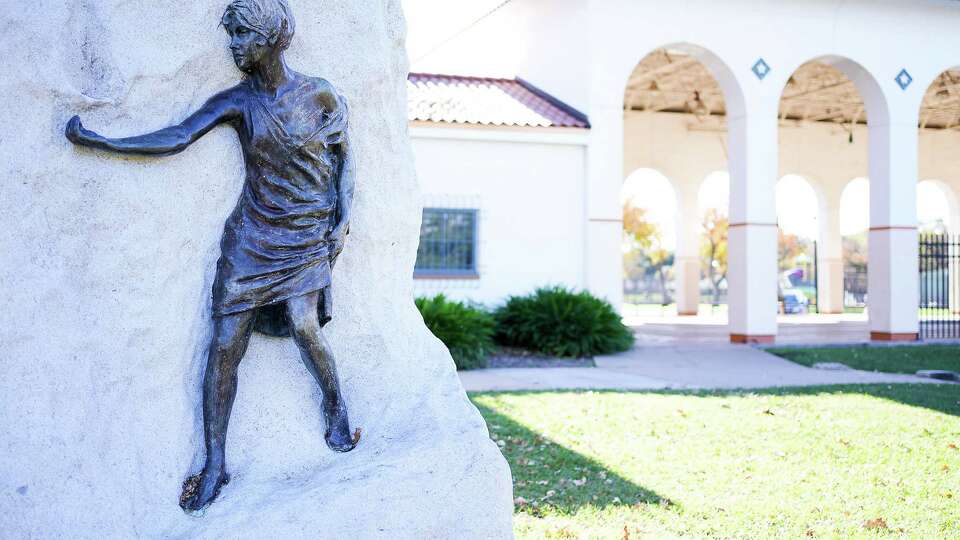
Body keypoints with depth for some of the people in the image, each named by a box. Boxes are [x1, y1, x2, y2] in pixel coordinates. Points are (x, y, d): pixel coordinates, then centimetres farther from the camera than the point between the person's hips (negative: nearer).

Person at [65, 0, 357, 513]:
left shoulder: (320, 95, -3)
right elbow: (176, 138, -6)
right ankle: (214, 465, 3)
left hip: (307, 237, -2)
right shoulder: (237, 101, 1)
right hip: (252, 235, 2)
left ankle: (336, 409, 9)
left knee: (303, 325, -22)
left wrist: (342, 221, -2)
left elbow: (343, 158, 6)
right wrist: (98, 140, -10)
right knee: (225, 342, -5)